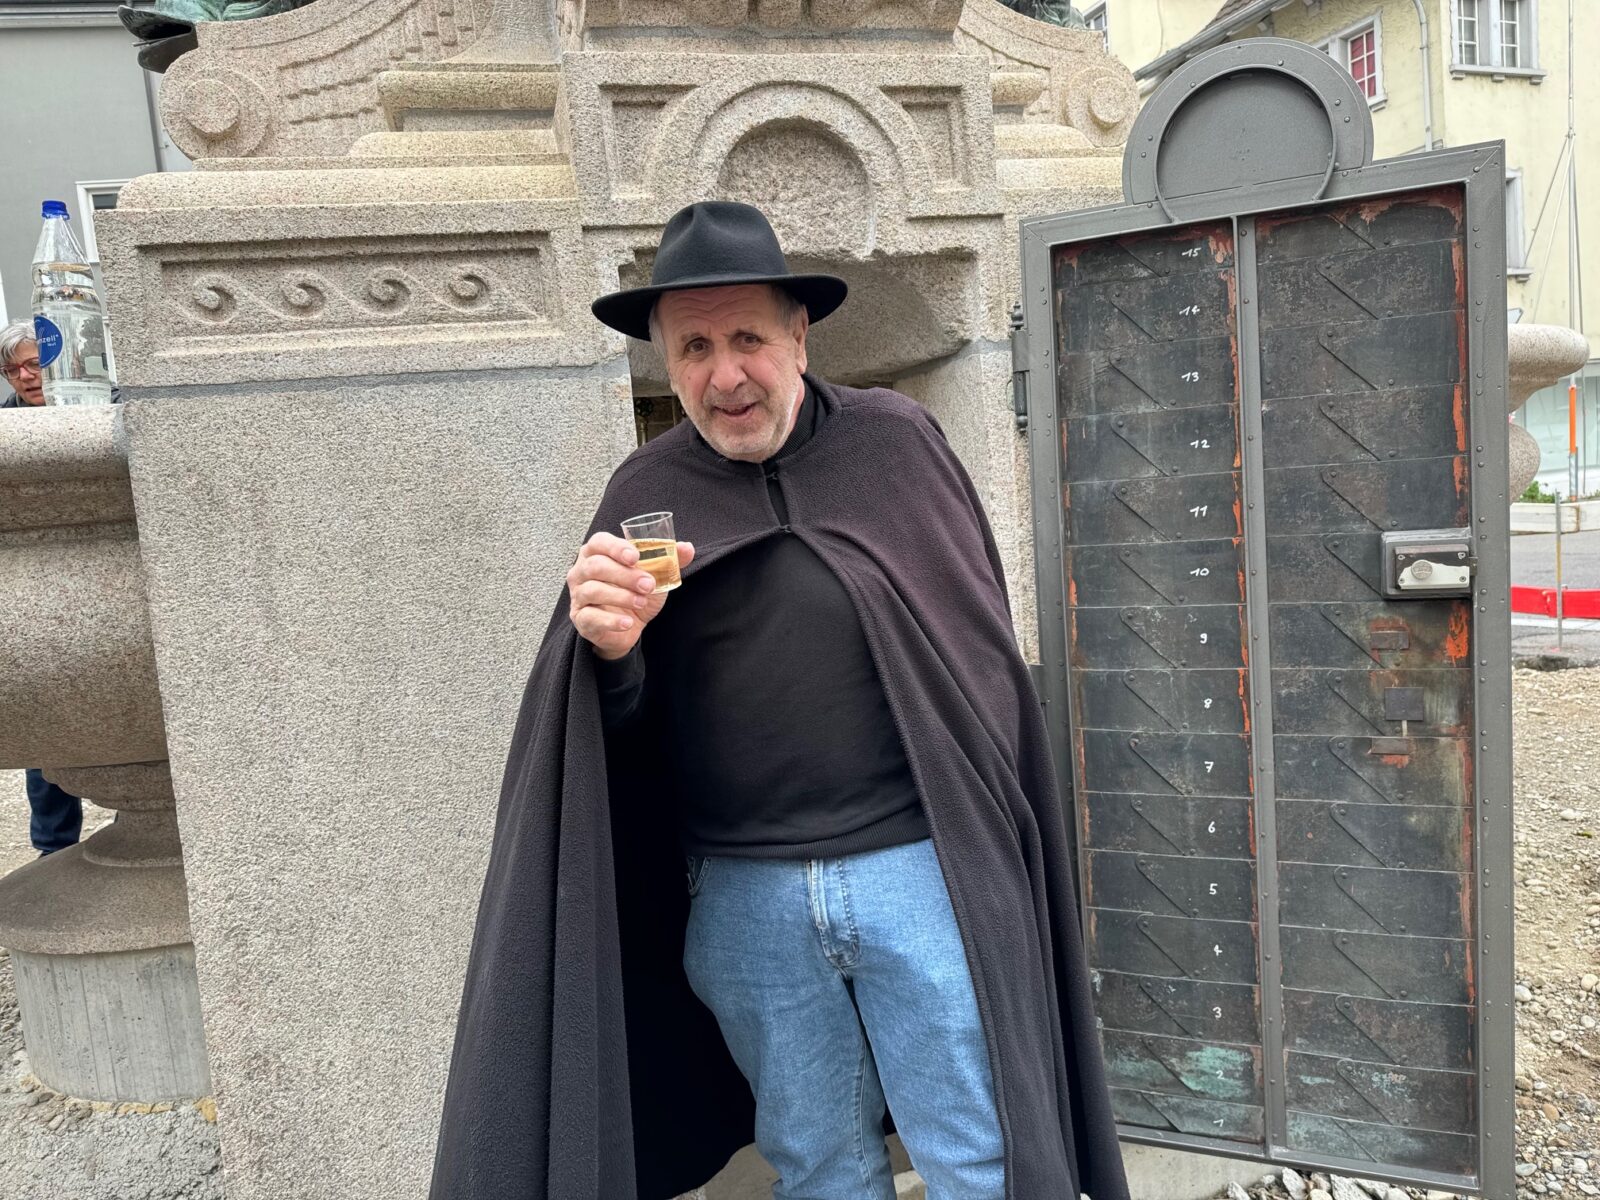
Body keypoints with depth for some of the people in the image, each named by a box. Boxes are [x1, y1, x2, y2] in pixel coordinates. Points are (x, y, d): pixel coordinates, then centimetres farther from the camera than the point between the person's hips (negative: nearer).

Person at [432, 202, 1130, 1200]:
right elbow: (622, 733, 3)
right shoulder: (645, 493, 2)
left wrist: (982, 837, -1)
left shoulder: (897, 440, -1)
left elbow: (984, 650, 4)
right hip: (743, 896, 2)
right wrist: (609, 652, -20)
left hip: (918, 867, -1)